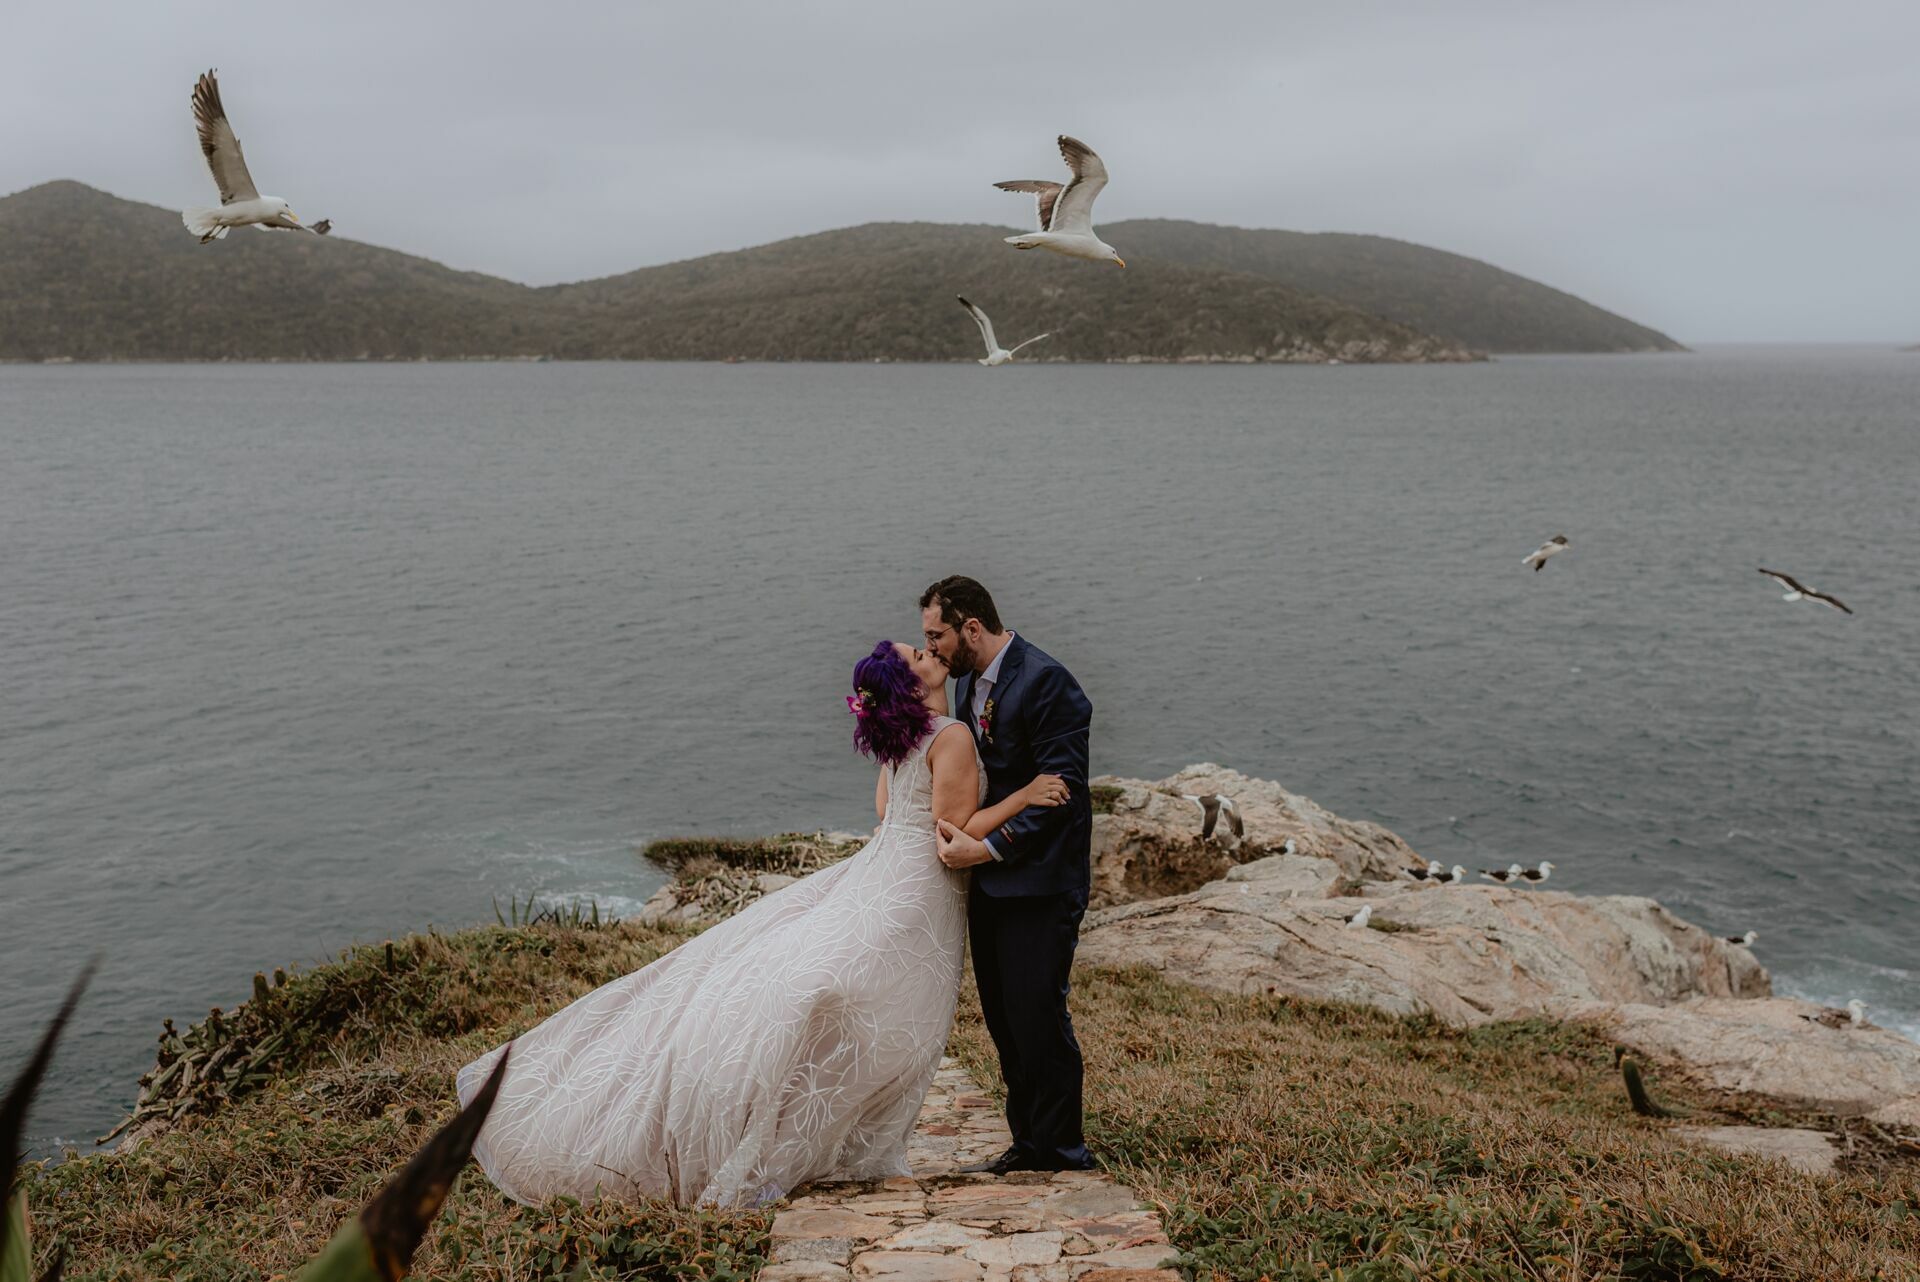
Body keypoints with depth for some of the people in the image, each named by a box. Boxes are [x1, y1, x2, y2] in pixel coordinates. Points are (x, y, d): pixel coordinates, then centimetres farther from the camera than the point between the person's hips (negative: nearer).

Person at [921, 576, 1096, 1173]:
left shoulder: (1045, 681, -16)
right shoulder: (970, 683, 12)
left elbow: (1061, 789, -20)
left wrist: (989, 848, -21)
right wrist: (959, 833, 5)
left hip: (1038, 882, -9)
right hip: (989, 879, 9)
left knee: (1037, 1013, -6)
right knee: (1002, 1016, 12)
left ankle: (1060, 1151, 8)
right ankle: (1028, 1141, 23)